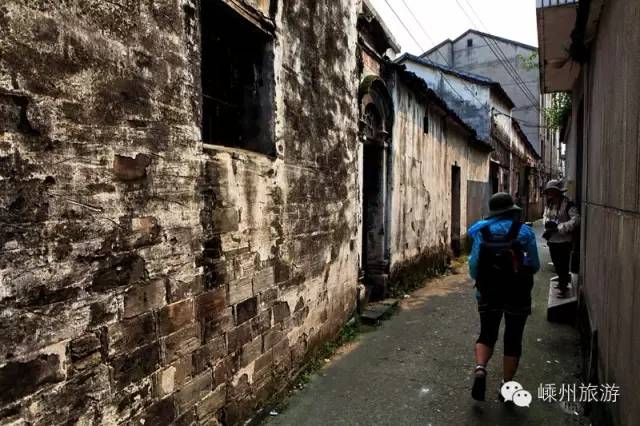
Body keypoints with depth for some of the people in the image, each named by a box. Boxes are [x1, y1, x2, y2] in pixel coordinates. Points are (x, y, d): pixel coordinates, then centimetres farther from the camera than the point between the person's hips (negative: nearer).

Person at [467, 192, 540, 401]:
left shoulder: (481, 232, -3)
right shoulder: (524, 232, -6)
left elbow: (473, 266, -4)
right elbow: (534, 265, -2)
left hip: (488, 293, 1)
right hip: (517, 295, -1)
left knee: (486, 335, 15)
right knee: (513, 340, 13)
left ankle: (479, 369, -9)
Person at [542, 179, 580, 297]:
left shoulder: (567, 204, -17)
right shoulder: (548, 204, 6)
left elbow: (576, 220, -24)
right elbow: (545, 216, 14)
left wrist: (558, 227, -27)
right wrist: (548, 223, -9)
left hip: (564, 241, -7)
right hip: (552, 240, 7)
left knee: (563, 265, 1)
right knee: (556, 264, 21)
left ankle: (564, 287, 15)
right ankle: (563, 280, 43)